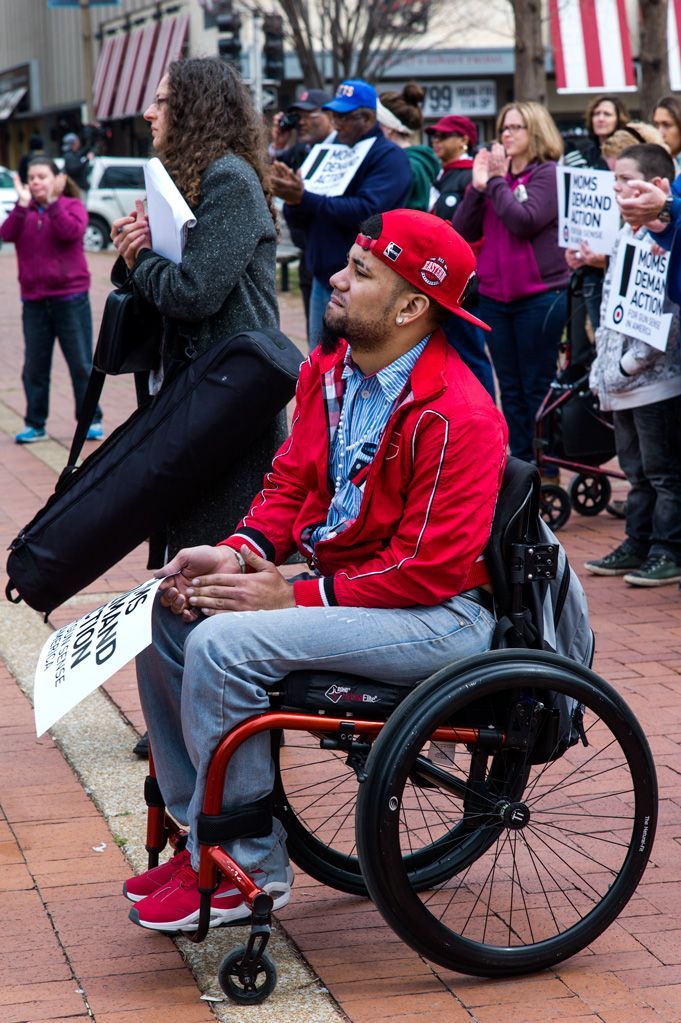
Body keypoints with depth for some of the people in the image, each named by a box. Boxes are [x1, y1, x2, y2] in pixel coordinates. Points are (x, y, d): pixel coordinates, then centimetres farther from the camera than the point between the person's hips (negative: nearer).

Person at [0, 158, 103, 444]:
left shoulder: (72, 206, -2)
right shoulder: (23, 212, 7)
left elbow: (72, 232, -22)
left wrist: (52, 201, -23)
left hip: (70, 298, -3)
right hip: (34, 301, 4)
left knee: (81, 363, 3)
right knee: (34, 366, 7)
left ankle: (92, 421, 11)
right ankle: (35, 425, 15)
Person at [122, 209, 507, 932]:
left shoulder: (457, 416, -21)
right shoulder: (327, 369, 6)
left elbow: (431, 569, -23)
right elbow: (291, 480, 13)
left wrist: (298, 596, -21)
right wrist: (237, 553, -8)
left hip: (440, 615, -9)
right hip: (347, 582, 9)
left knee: (224, 643, -25)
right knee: (170, 613, 1)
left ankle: (245, 871, -10)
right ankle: (200, 833, 9)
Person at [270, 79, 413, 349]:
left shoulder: (388, 157, -5)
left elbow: (367, 210, -21)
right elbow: (297, 221, 15)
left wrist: (305, 199, -23)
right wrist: (292, 199, -9)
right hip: (323, 279, 7)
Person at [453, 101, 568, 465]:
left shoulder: (549, 174, -4)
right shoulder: (494, 170, 11)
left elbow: (525, 221, -19)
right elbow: (464, 230, 6)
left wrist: (497, 181, -12)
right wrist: (477, 186, -6)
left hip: (539, 296, -6)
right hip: (495, 296, 6)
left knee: (537, 388, -1)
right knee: (510, 388, 11)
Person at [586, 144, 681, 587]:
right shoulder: (625, 235, 14)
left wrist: (634, 361, -18)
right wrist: (605, 366, 16)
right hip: (623, 381, 9)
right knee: (638, 471, 17)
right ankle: (638, 546, 25)